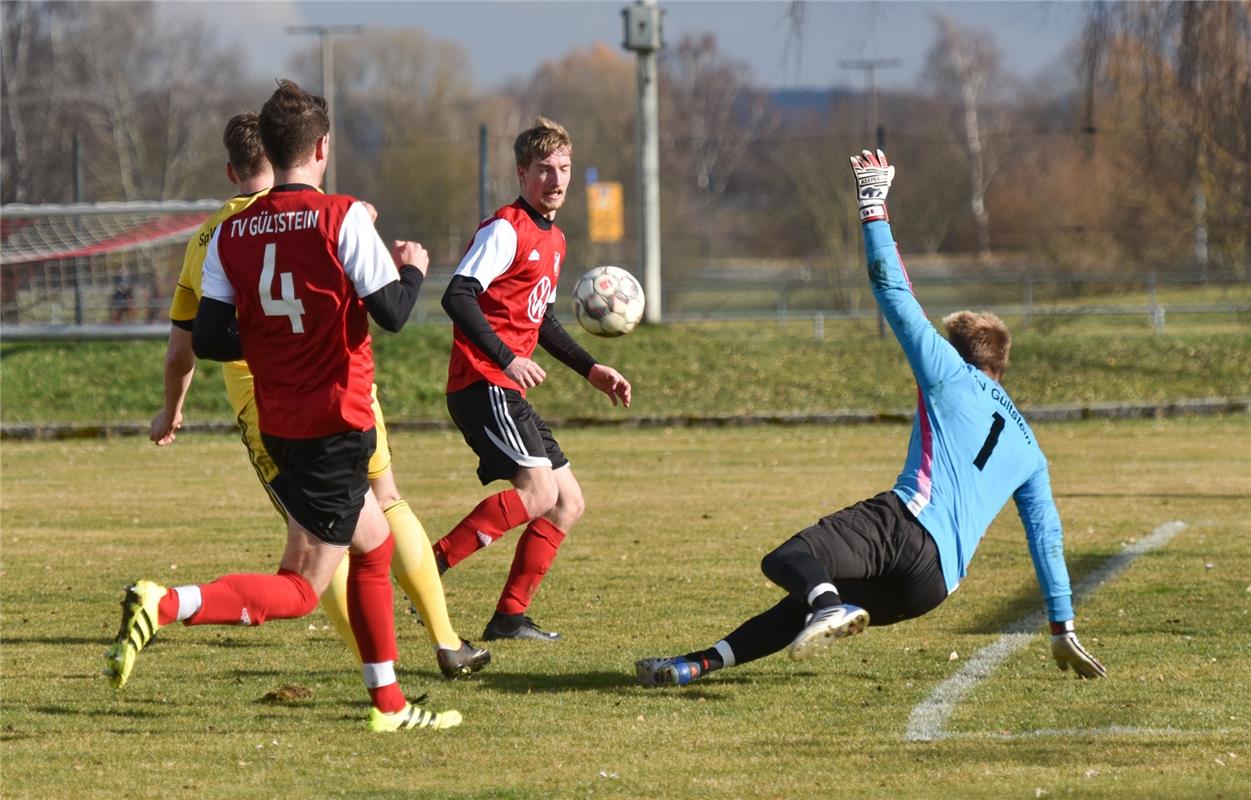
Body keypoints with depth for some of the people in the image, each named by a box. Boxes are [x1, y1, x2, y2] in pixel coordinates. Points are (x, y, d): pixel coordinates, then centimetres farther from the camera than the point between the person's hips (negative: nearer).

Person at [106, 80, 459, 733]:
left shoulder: (230, 235, 2)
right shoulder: (342, 220, -14)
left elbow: (206, 340, 0)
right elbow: (392, 313, -16)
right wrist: (413, 269, 5)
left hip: (277, 426, 7)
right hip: (337, 425, -7)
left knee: (375, 545, 24)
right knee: (299, 591, -4)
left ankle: (388, 704, 26)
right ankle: (165, 604, -26)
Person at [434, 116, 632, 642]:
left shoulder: (552, 240, 19)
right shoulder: (505, 230, -11)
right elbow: (458, 297, -22)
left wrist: (591, 370, 25)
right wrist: (506, 359, -28)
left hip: (509, 391, 10)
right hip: (482, 384, -10)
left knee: (569, 504, 9)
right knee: (539, 490, -22)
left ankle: (510, 617, 9)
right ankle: (426, 568, -21)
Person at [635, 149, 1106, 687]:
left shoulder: (952, 375, 15)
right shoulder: (1029, 451, 29)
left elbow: (894, 293, 13)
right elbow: (1047, 540, 29)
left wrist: (874, 203, 20)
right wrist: (1063, 631, 35)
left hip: (906, 521, -6)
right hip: (937, 581, 6)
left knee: (785, 561, -19)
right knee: (807, 605, 17)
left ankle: (829, 608, -53)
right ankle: (699, 665, 5)